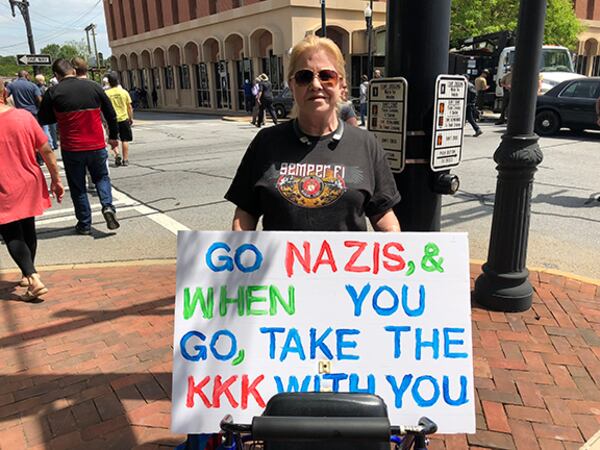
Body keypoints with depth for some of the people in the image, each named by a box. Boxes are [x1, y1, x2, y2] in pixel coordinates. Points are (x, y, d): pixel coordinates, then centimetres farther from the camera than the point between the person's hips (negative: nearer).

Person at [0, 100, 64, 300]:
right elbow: (47, 151, -4)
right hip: (30, 185, 4)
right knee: (27, 230, 19)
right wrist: (56, 179, 5)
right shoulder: (24, 116, -6)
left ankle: (34, 279, -10)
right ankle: (27, 275, 35)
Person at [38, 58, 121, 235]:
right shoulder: (93, 86, 0)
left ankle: (84, 224, 16)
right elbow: (111, 113, 6)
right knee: (101, 177, 21)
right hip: (97, 146, 1)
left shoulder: (53, 93, -6)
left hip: (71, 149, -1)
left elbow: (44, 119, 3)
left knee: (77, 186, 12)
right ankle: (108, 206, -4)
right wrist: (113, 136, 18)